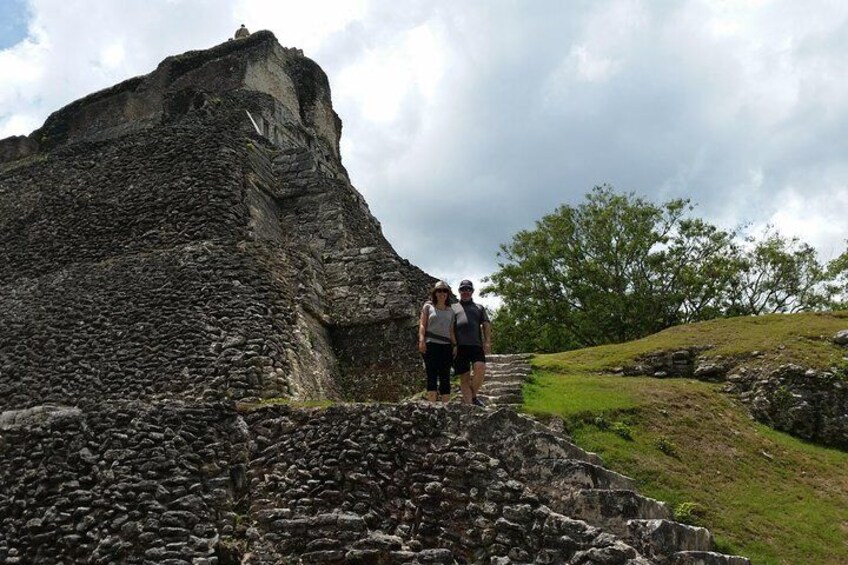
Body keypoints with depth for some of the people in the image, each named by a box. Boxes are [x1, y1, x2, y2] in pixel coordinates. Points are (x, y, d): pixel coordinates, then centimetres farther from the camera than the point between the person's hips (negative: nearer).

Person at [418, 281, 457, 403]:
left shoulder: (451, 311, 20)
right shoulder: (428, 306, 12)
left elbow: (451, 330, 18)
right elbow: (422, 325, 4)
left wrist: (455, 345, 4)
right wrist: (421, 340, -11)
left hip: (446, 345, 3)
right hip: (431, 344, -3)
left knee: (445, 376, -1)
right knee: (432, 374, -10)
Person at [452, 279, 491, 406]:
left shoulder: (479, 307, 26)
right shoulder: (453, 308, 23)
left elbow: (486, 325, 16)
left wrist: (488, 341, -1)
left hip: (475, 344, 0)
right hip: (459, 346, 0)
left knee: (480, 368, -21)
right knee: (464, 377, -3)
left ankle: (473, 396, -1)